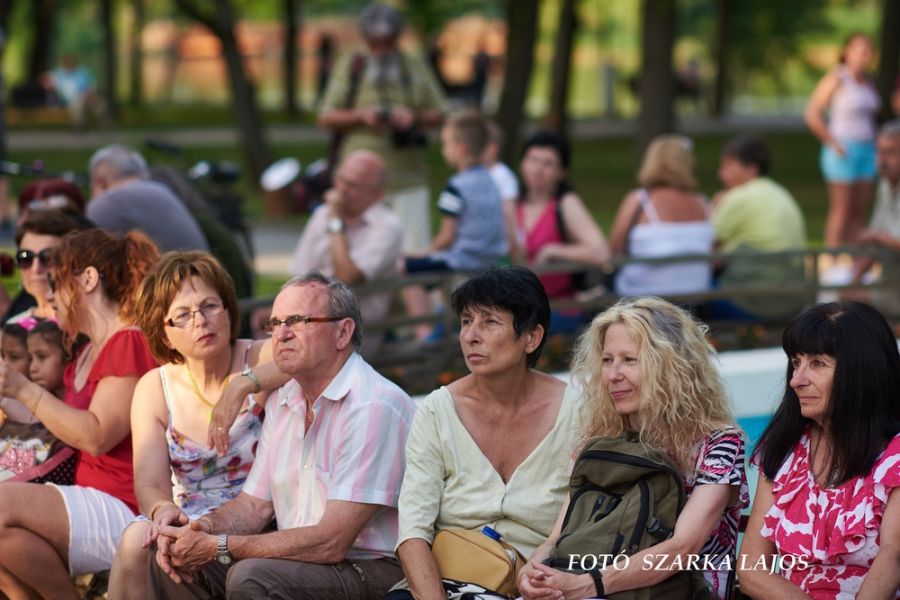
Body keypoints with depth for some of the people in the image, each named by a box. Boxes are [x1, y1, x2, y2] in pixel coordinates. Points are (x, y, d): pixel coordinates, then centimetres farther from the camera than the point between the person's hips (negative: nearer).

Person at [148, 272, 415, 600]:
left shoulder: (375, 406, -19)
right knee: (170, 563, -4)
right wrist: (206, 526, -7)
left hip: (371, 570, -8)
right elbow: (254, 505, 17)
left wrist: (220, 546, -20)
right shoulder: (282, 401, 11)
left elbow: (330, 543, -23)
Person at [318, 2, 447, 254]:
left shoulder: (416, 68, 12)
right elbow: (326, 118, 7)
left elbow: (438, 114, 13)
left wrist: (414, 117, -9)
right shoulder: (349, 66, 8)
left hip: (409, 176, 1)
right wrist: (360, 115, -10)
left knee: (415, 250, -6)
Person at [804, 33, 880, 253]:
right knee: (841, 211, -8)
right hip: (843, 151, -7)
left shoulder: (867, 82, 13)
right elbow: (812, 114, -13)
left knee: (860, 211, 5)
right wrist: (833, 143, -13)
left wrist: (872, 141, 14)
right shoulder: (836, 79, -10)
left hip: (866, 150, 7)